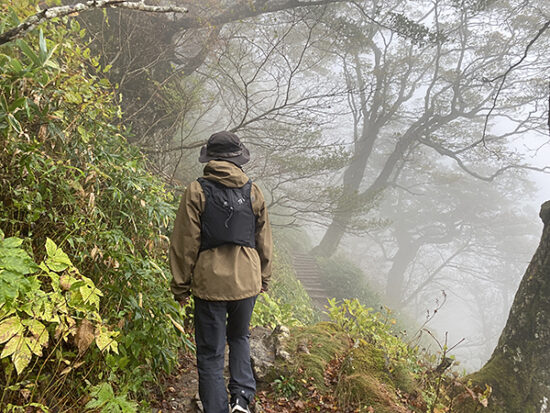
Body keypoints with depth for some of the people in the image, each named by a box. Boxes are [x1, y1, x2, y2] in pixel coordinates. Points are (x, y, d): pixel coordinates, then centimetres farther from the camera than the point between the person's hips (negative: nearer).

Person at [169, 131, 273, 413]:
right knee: (240, 337, 25)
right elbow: (264, 242, 9)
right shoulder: (253, 192, 3)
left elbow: (184, 243, -6)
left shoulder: (197, 191, -7)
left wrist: (180, 286, 3)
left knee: (211, 352, 9)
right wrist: (263, 279, 21)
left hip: (209, 282, -3)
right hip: (246, 281, 3)